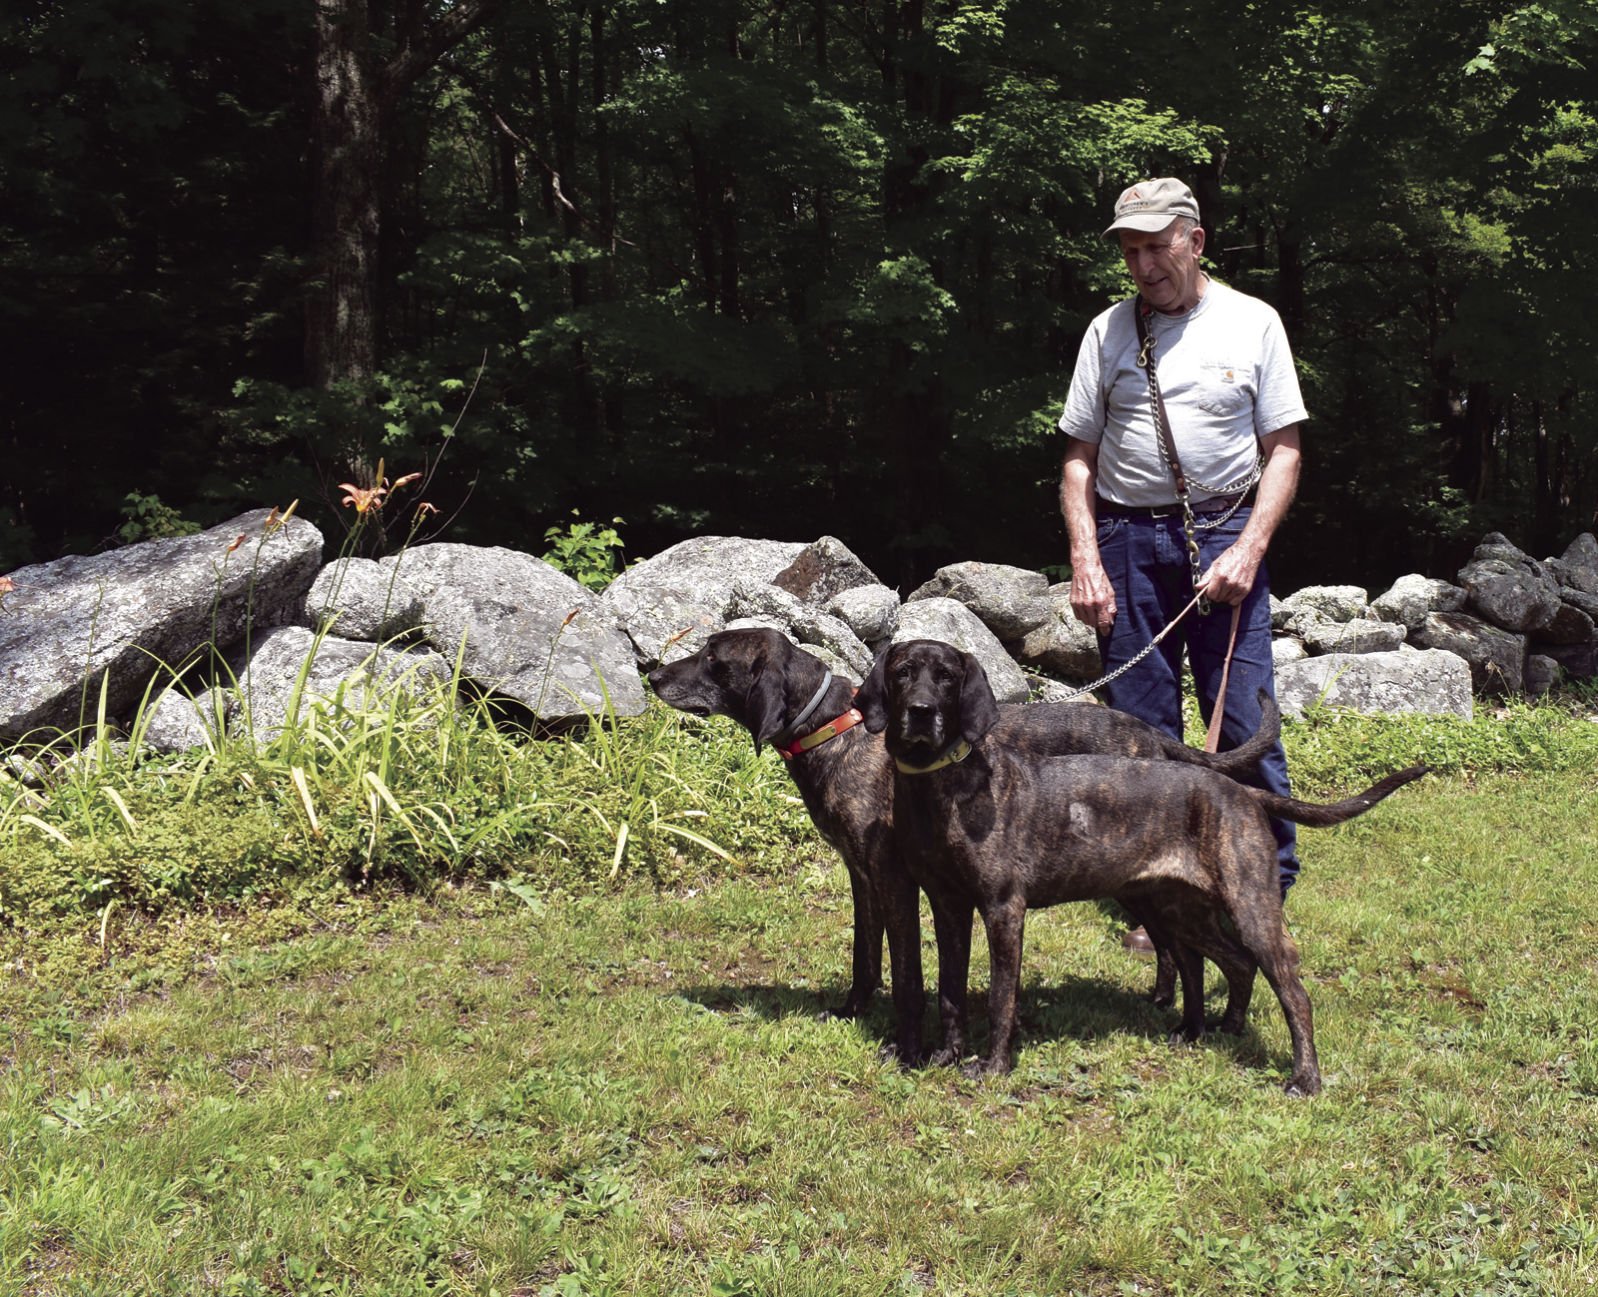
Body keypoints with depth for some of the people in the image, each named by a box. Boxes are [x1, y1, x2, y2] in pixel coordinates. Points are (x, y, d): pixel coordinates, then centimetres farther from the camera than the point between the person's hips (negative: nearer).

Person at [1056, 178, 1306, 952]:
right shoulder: (1108, 331, 8)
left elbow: (1283, 451, 2)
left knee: (1246, 727, -5)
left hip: (1225, 537, -2)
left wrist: (1248, 551, -10)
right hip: (1127, 541, 2)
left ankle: (1269, 894, 6)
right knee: (1141, 730, 5)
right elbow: (1079, 457, 9)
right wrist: (1085, 559, -3)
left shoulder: (1251, 322, 3)